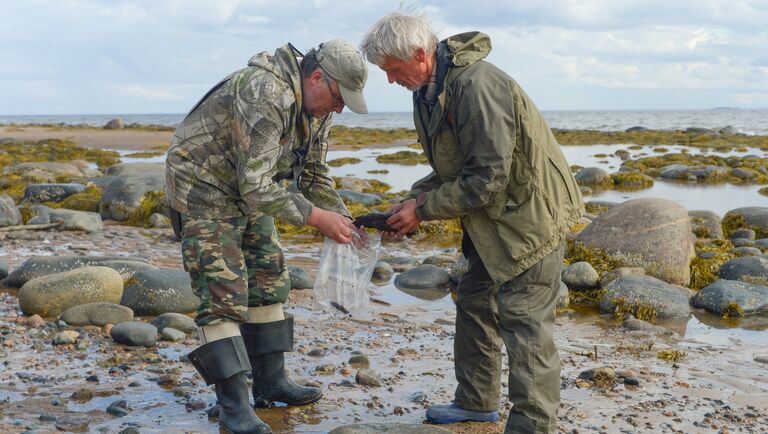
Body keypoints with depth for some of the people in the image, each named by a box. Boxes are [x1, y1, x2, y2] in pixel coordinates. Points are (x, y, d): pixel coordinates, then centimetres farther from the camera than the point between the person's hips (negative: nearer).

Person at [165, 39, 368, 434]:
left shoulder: (316, 107, -2)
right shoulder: (265, 96, -32)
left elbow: (313, 176, 8)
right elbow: (257, 187, -34)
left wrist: (342, 220, -6)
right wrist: (317, 218, -29)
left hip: (246, 190, 10)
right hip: (202, 185, -9)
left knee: (268, 279, 10)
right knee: (224, 292, -13)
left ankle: (270, 382, 20)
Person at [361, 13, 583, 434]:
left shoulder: (477, 86, -27)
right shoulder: (431, 89, 4)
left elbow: (486, 180, -27)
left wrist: (424, 209, -18)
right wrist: (412, 200, -2)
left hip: (530, 211, -10)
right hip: (493, 217, 10)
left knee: (523, 321, -7)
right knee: (474, 303, 17)